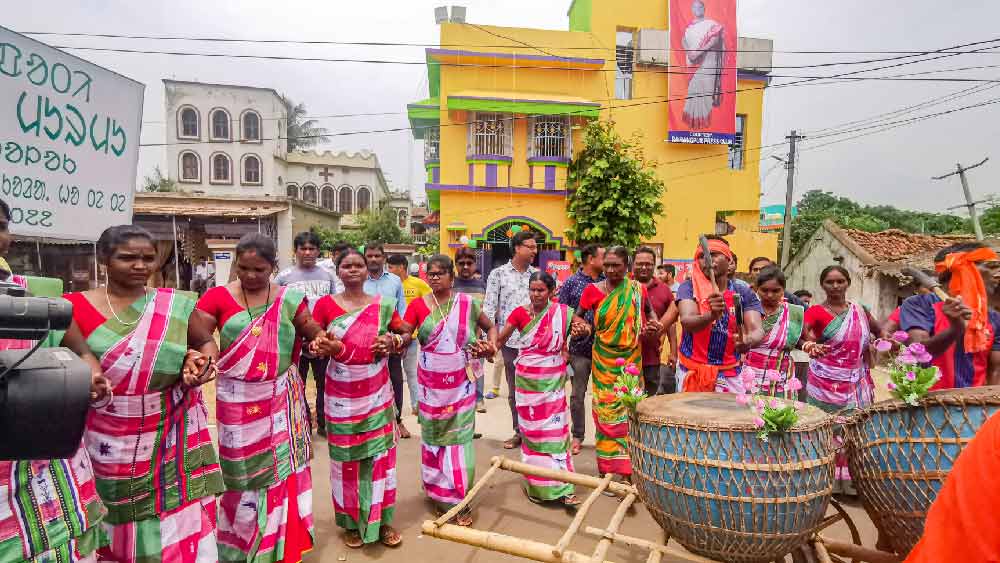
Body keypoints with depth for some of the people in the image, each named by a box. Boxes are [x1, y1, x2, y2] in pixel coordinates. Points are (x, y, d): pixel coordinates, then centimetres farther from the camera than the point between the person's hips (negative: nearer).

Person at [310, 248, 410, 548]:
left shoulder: (383, 304, 1)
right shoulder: (325, 304, -3)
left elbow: (406, 334, 11)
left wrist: (394, 341, -10)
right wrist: (324, 347, -22)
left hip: (377, 392, 1)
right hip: (342, 394, -1)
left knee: (380, 452, 6)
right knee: (347, 456, 7)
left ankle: (382, 520, 20)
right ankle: (351, 522, 24)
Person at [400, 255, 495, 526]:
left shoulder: (468, 302, -2)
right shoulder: (418, 304, -3)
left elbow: (491, 327, 10)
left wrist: (492, 345, -9)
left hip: (461, 382, -1)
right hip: (431, 382, 1)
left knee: (460, 437, 1)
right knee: (434, 436, 12)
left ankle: (460, 499, 13)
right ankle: (439, 495, 29)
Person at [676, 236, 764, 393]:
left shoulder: (744, 293, -2)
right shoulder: (689, 287, -7)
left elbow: (757, 330, -13)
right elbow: (686, 322, -23)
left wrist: (748, 341, -37)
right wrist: (712, 315, -44)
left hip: (729, 374, 1)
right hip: (692, 372, -1)